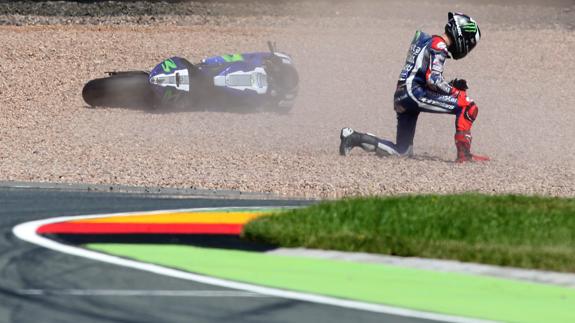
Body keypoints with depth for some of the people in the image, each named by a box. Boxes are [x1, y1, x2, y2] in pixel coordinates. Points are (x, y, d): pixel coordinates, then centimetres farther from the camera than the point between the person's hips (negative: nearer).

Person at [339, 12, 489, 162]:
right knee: (468, 107, -14)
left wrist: (452, 86, 12)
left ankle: (353, 137, 11)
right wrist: (456, 92, -8)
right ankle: (463, 153, -20)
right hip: (415, 92, -10)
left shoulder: (428, 41, 25)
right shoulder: (439, 46, -6)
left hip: (401, 97, 10)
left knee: (402, 151, 15)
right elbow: (433, 79, -17)